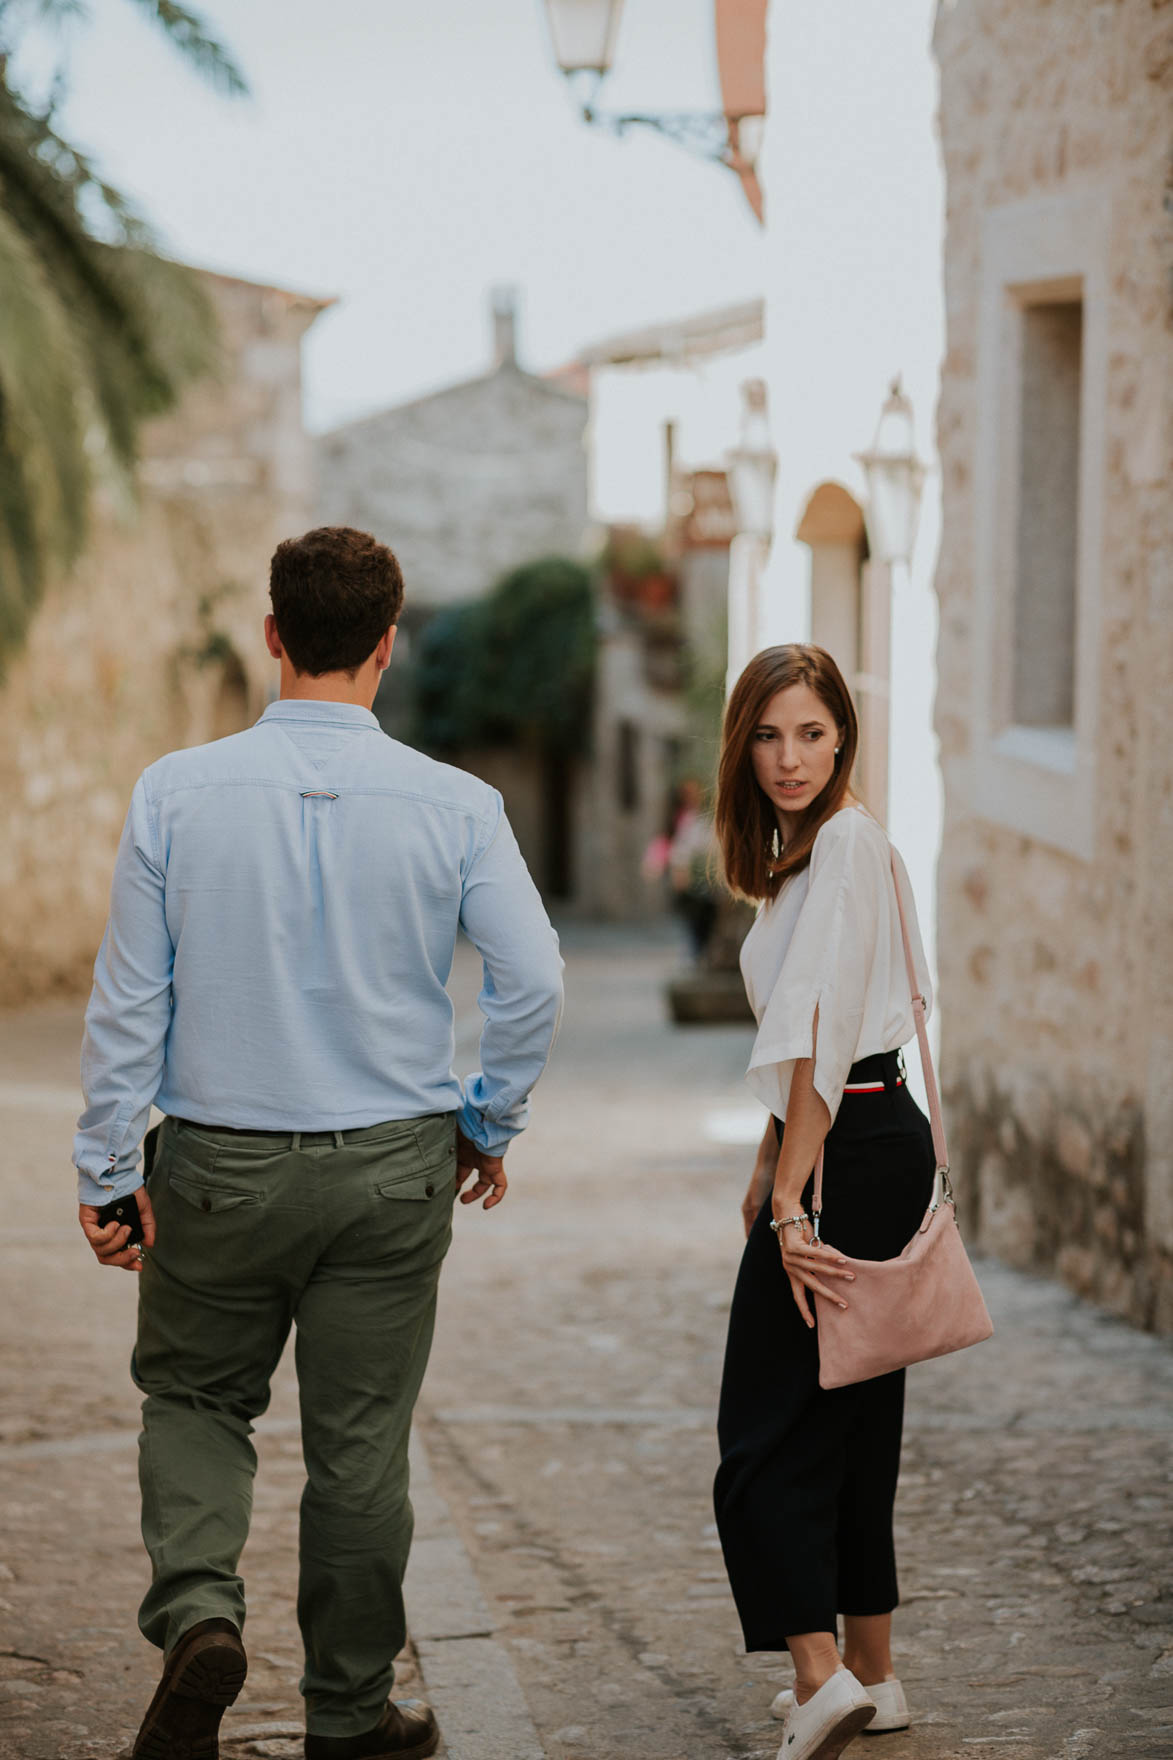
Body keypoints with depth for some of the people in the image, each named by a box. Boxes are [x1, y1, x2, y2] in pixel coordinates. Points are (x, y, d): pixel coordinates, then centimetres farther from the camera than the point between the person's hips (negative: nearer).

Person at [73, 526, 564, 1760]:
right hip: (392, 1167, 0)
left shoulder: (177, 792, -7)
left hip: (220, 1163, 0)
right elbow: (534, 982, -9)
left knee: (193, 1395, 20)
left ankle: (198, 1610, -5)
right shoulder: (454, 807, -7)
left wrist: (106, 1168, 1)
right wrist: (490, 1123, 7)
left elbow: (128, 995, -5)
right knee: (359, 1439, 11)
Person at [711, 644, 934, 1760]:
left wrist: (791, 1207, -23)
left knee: (770, 1425, -8)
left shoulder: (847, 844, -15)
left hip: (854, 1151, -10)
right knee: (851, 1416, 14)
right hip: (865, 1141, 10)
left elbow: (821, 1039, -21)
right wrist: (769, 1168, 23)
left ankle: (819, 1670, -14)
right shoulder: (801, 851, 16)